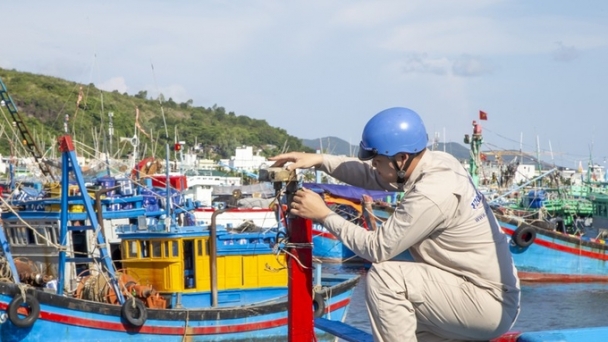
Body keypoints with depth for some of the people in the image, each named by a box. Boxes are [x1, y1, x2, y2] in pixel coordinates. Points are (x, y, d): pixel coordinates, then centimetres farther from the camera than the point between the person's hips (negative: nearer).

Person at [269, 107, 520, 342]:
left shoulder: (431, 195, -25)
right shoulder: (439, 162, 1)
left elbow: (377, 248, -17)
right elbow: (371, 175, 14)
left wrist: (323, 215, -8)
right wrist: (320, 160, 4)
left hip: (488, 304, -10)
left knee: (383, 276, -17)